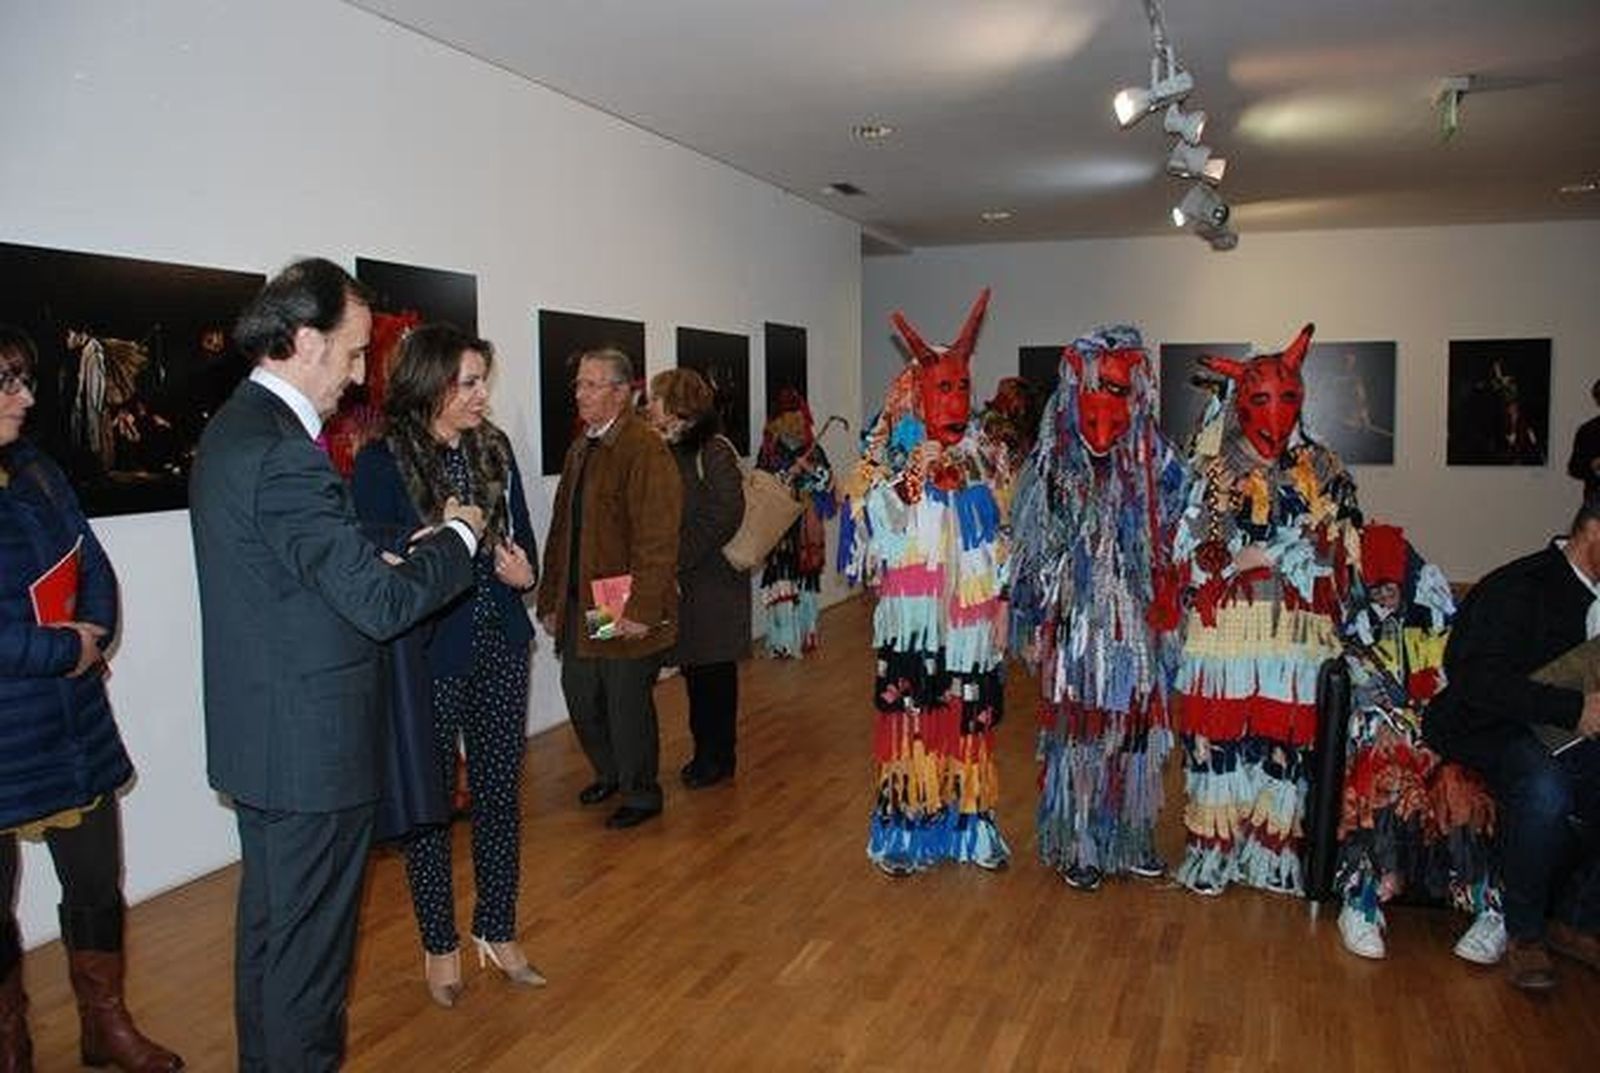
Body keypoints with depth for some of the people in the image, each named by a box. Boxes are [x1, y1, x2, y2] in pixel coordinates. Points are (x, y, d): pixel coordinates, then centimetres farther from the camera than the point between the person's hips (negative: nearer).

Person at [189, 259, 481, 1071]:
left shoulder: (234, 428, 8)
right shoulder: (284, 453, -24)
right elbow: (380, 603, -24)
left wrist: (414, 546, 5)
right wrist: (458, 537, -8)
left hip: (259, 733, 10)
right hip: (308, 745, -10)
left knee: (271, 922, 24)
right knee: (308, 936, 6)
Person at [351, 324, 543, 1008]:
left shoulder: (494, 448, 3)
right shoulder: (382, 462, -12)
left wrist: (526, 572, -8)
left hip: (500, 649, 5)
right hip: (427, 658, -4)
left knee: (500, 791, 13)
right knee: (430, 800, 10)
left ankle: (497, 931, 31)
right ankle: (439, 946, 28)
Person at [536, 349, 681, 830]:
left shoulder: (645, 449, -14)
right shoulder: (581, 448, 13)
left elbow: (657, 538, -20)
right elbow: (561, 529, 16)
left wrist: (642, 609, -23)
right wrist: (551, 599, 15)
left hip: (625, 609, -8)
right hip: (578, 605, 8)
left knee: (627, 704, 5)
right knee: (579, 695, 17)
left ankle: (641, 795, 25)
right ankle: (609, 773, 40)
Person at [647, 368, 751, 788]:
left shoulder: (713, 451, -13)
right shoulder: (667, 451, 9)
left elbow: (726, 515, -19)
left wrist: (679, 558, -17)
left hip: (713, 584, -7)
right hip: (681, 583, 7)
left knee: (713, 670, 4)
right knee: (694, 669, 13)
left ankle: (719, 757, 17)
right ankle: (706, 751, 26)